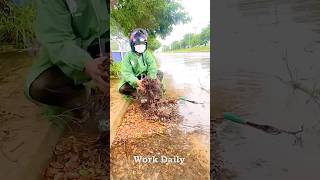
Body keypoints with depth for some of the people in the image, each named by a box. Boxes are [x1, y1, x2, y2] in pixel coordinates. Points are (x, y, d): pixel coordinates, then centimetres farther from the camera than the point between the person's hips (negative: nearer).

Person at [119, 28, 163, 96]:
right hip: (133, 80, -3)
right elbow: (127, 73, -25)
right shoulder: (128, 56, -12)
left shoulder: (147, 55, -5)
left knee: (160, 73, -16)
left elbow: (152, 68, -18)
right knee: (122, 88, -29)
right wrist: (136, 82, -45)